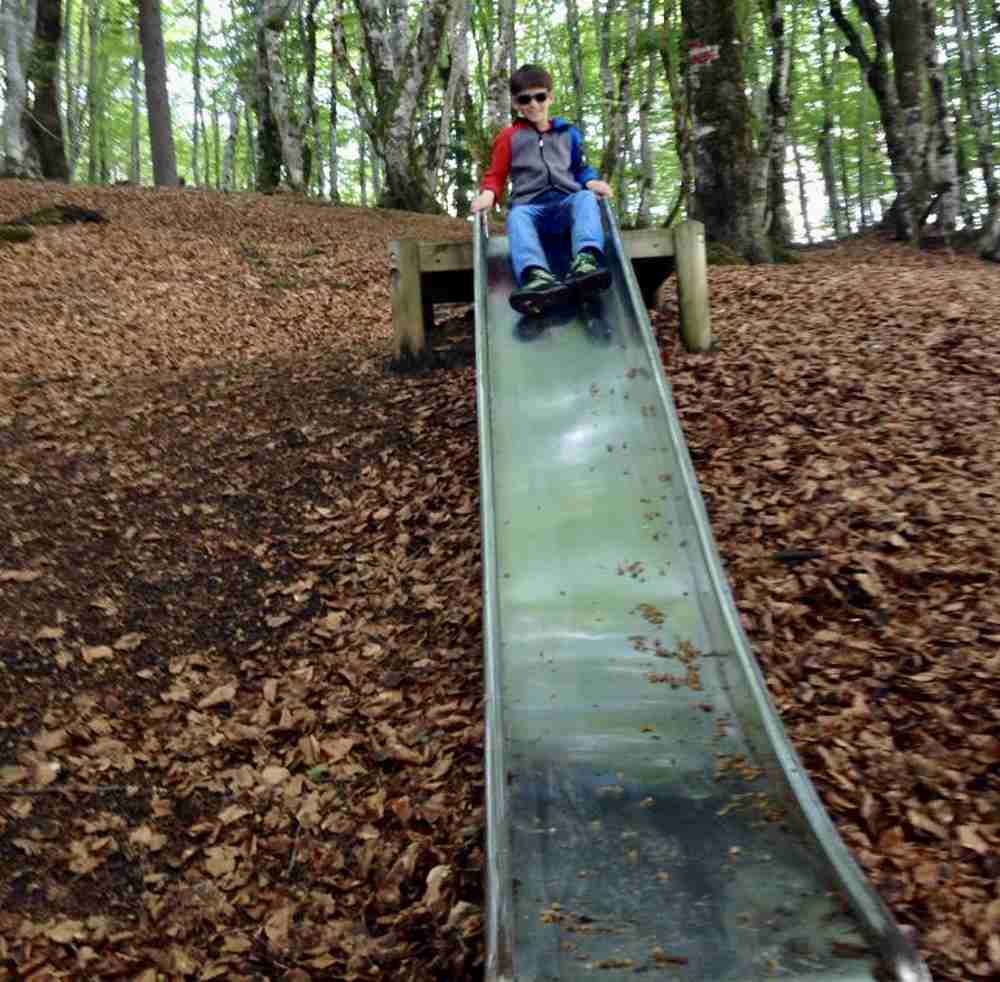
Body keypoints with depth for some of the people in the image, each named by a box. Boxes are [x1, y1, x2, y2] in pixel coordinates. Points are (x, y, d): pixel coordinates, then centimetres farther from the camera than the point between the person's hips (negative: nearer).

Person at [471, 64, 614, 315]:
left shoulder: (568, 132, 22)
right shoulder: (509, 137, 19)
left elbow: (581, 169, 24)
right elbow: (496, 175, 17)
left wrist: (592, 182, -1)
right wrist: (488, 194, -7)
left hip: (567, 203, 1)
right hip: (530, 207, -1)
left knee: (586, 198, -32)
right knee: (516, 216, -36)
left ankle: (586, 261, -58)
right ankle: (537, 275, -64)